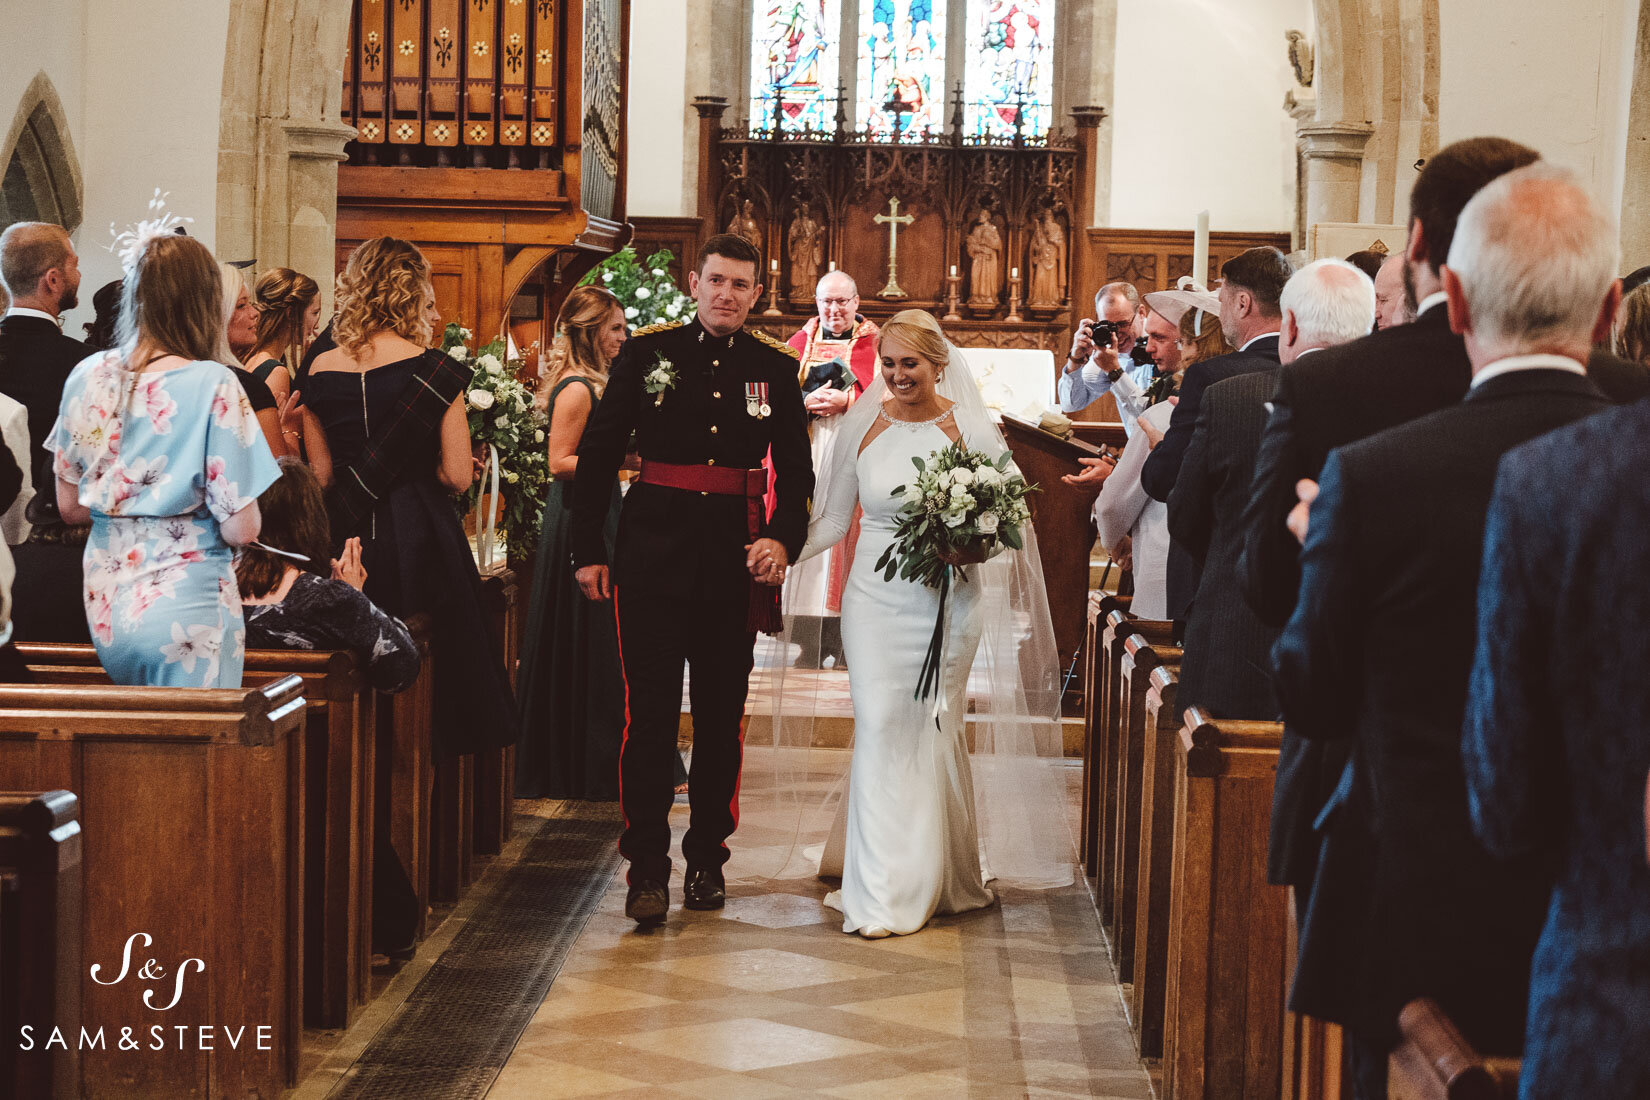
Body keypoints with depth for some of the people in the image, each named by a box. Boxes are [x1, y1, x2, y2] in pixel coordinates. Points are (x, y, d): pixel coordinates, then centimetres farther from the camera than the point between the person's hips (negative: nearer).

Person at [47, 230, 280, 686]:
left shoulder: (88, 377, 2)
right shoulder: (213, 386, -14)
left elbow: (69, 507, 10)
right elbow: (242, 528, -14)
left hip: (104, 606, 5)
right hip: (186, 609, -5)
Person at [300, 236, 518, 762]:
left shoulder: (320, 373, 1)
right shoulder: (435, 372, -8)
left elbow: (321, 476, 7)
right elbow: (457, 477, -8)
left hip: (346, 539, 3)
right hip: (421, 541, -3)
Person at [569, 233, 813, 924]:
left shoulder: (775, 369, 6)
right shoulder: (647, 354, 2)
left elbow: (796, 471, 11)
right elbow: (598, 453, 5)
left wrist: (783, 538, -6)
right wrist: (589, 549, 1)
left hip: (738, 555, 2)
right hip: (655, 549, -2)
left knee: (722, 716, 9)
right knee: (650, 711, -5)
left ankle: (707, 860, 21)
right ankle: (647, 868, 0)